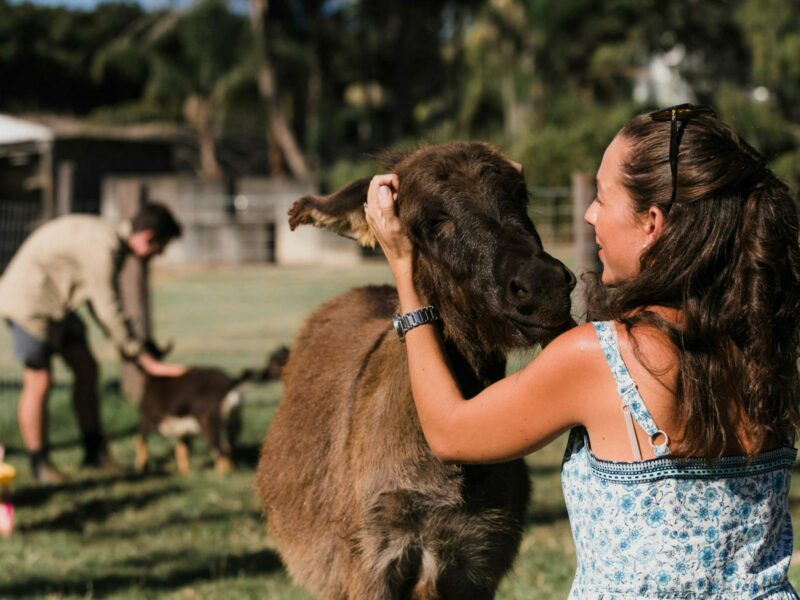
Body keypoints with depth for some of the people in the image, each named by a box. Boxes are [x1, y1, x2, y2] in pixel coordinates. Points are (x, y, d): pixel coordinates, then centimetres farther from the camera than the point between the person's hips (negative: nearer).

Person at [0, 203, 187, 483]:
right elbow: (109, 310, -23)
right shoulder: (103, 247, -26)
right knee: (39, 381, -6)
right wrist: (145, 360, -16)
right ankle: (40, 465, 5)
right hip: (30, 301, -10)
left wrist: (126, 345, 10)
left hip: (56, 303, 10)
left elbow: (99, 304, 14)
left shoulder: (112, 240, 5)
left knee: (86, 368, 8)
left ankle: (95, 450, 16)